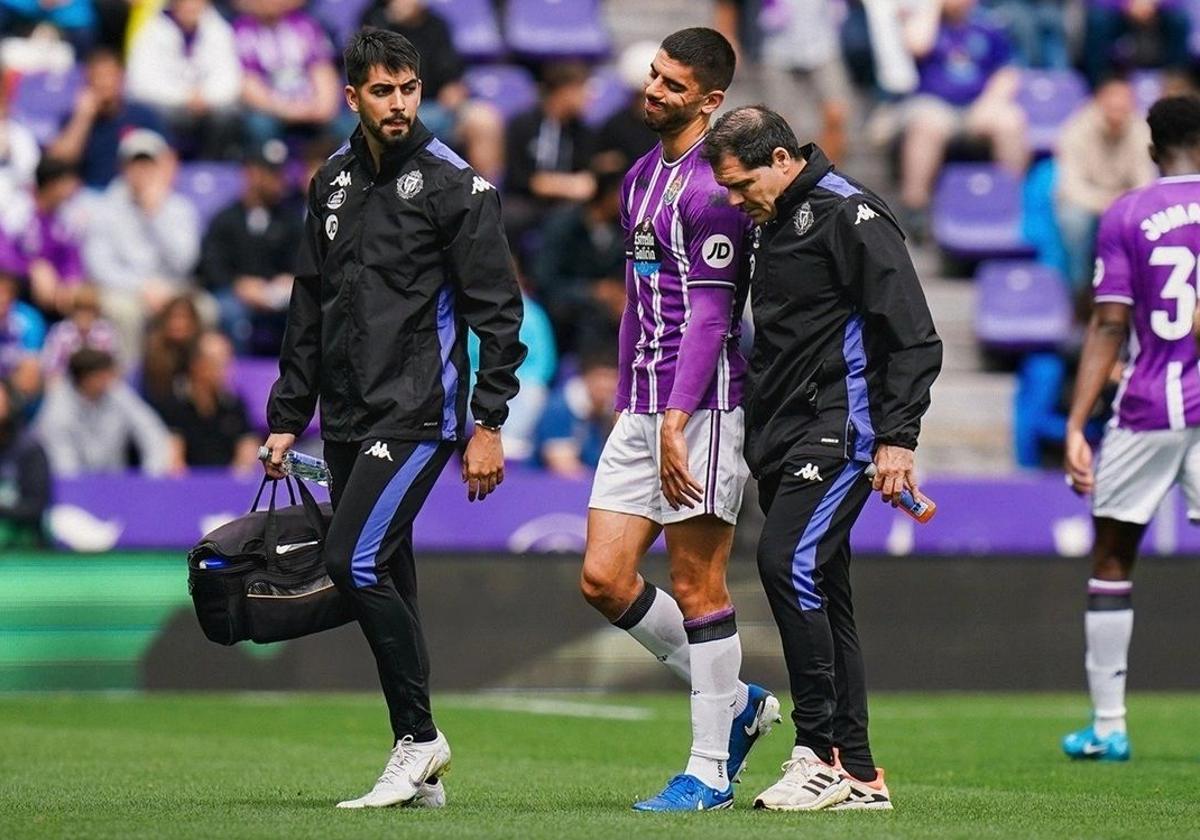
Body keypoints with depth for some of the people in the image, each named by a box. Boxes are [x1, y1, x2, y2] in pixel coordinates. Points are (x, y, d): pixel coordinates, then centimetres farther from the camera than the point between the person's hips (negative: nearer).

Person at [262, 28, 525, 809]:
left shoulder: (455, 184, -6)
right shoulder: (333, 183, 13)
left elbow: (497, 311, -8)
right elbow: (310, 306, 19)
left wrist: (489, 425, -13)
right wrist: (288, 416, 16)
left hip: (419, 414, -7)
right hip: (348, 421, 7)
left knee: (355, 562, -19)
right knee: (385, 582, 8)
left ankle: (418, 736, -7)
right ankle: (422, 771, 13)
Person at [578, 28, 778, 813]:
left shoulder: (711, 186, -13)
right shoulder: (642, 176, 16)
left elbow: (709, 314, -18)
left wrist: (675, 422, -22)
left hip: (702, 410, -9)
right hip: (642, 413, 9)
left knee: (697, 588, -3)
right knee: (605, 579, 4)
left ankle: (709, 771, 5)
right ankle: (737, 704, 20)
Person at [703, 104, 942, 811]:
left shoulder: (850, 216, -11)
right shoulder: (774, 223, 17)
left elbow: (913, 337, -15)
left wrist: (898, 439, -20)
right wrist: (761, 442, 20)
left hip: (840, 431, -9)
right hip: (784, 437, 10)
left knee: (788, 563, -21)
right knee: (819, 592, 7)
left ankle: (821, 753, -17)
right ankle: (858, 776, 10)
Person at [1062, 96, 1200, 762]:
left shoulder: (1124, 217, -1)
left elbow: (1109, 327, -5)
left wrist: (1076, 426, -4)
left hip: (1146, 407, -1)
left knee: (1111, 560, 12)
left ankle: (1108, 726, 12)